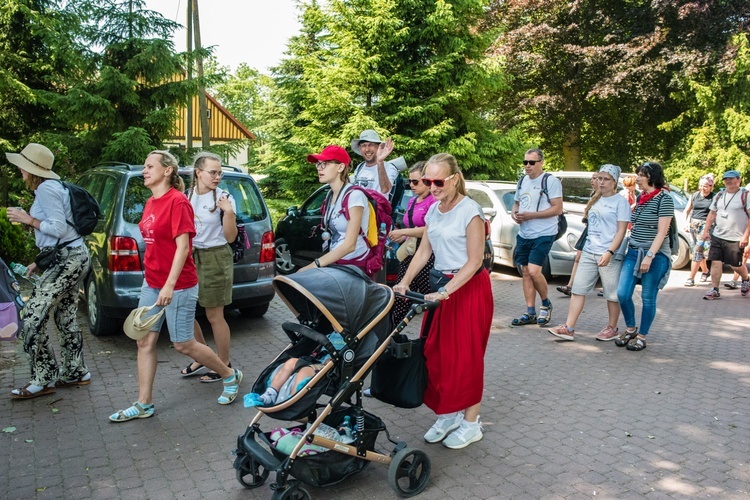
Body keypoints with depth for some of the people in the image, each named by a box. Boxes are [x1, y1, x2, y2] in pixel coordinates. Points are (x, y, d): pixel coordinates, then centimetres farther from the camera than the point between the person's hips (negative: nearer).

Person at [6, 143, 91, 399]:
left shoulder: (45, 189, -14)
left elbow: (59, 228, -20)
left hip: (67, 260, -11)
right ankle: (75, 372, 26)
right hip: (72, 256, 11)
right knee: (66, 316, 16)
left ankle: (44, 380, 0)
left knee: (32, 315, -8)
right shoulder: (50, 186, 16)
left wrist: (28, 220, -9)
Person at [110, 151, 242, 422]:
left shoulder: (177, 201, -15)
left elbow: (182, 247, -21)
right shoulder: (150, 203, 10)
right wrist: (152, 279, 18)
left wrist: (170, 285, -25)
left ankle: (231, 376, 24)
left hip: (178, 286, -8)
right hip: (151, 283, 8)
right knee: (145, 342, 8)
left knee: (183, 344, 3)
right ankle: (144, 404, 20)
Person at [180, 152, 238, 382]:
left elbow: (230, 237, -8)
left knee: (214, 316, 1)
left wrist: (229, 213, -22)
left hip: (216, 259, -5)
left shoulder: (224, 198, -7)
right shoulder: (185, 196, 5)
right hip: (190, 257, 5)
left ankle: (224, 365, 18)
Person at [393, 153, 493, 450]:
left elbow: (474, 261, -17)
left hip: (469, 288, -7)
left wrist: (446, 291, -24)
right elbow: (424, 251, 9)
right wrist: (405, 282, -3)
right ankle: (448, 415, 24)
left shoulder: (470, 211, -15)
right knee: (436, 353, 8)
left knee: (465, 356, 1)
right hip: (441, 285, 7)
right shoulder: (433, 211, 8)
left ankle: (471, 424, 17)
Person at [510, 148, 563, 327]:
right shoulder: (522, 181, 13)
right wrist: (514, 213, -1)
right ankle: (530, 313, 16)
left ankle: (546, 304, 10)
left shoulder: (551, 181, -9)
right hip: (524, 234, 7)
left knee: (533, 271, -16)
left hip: (543, 234, -7)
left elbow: (558, 209, -14)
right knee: (526, 273, 8)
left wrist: (530, 215, -20)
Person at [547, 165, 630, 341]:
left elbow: (621, 230, -10)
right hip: (588, 253, 7)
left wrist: (609, 252, -21)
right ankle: (568, 328, 0)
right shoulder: (595, 200, 15)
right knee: (578, 289, 0)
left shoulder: (620, 202, -4)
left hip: (609, 255, -6)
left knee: (612, 294, 4)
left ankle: (612, 328, 21)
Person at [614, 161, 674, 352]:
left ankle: (641, 337, 16)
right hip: (633, 252, 6)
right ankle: (630, 329, 21)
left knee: (648, 298, 3)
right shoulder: (640, 197, 12)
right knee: (622, 294, -1)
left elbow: (661, 232, -14)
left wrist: (649, 256, -20)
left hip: (655, 255, -6)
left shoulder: (664, 199, -9)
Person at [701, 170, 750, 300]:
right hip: (718, 236, 5)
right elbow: (712, 214, 16)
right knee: (715, 262, -2)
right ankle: (714, 290, 4)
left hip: (736, 239, -4)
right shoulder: (719, 196, 11)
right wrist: (706, 230, 8)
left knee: (735, 265, 6)